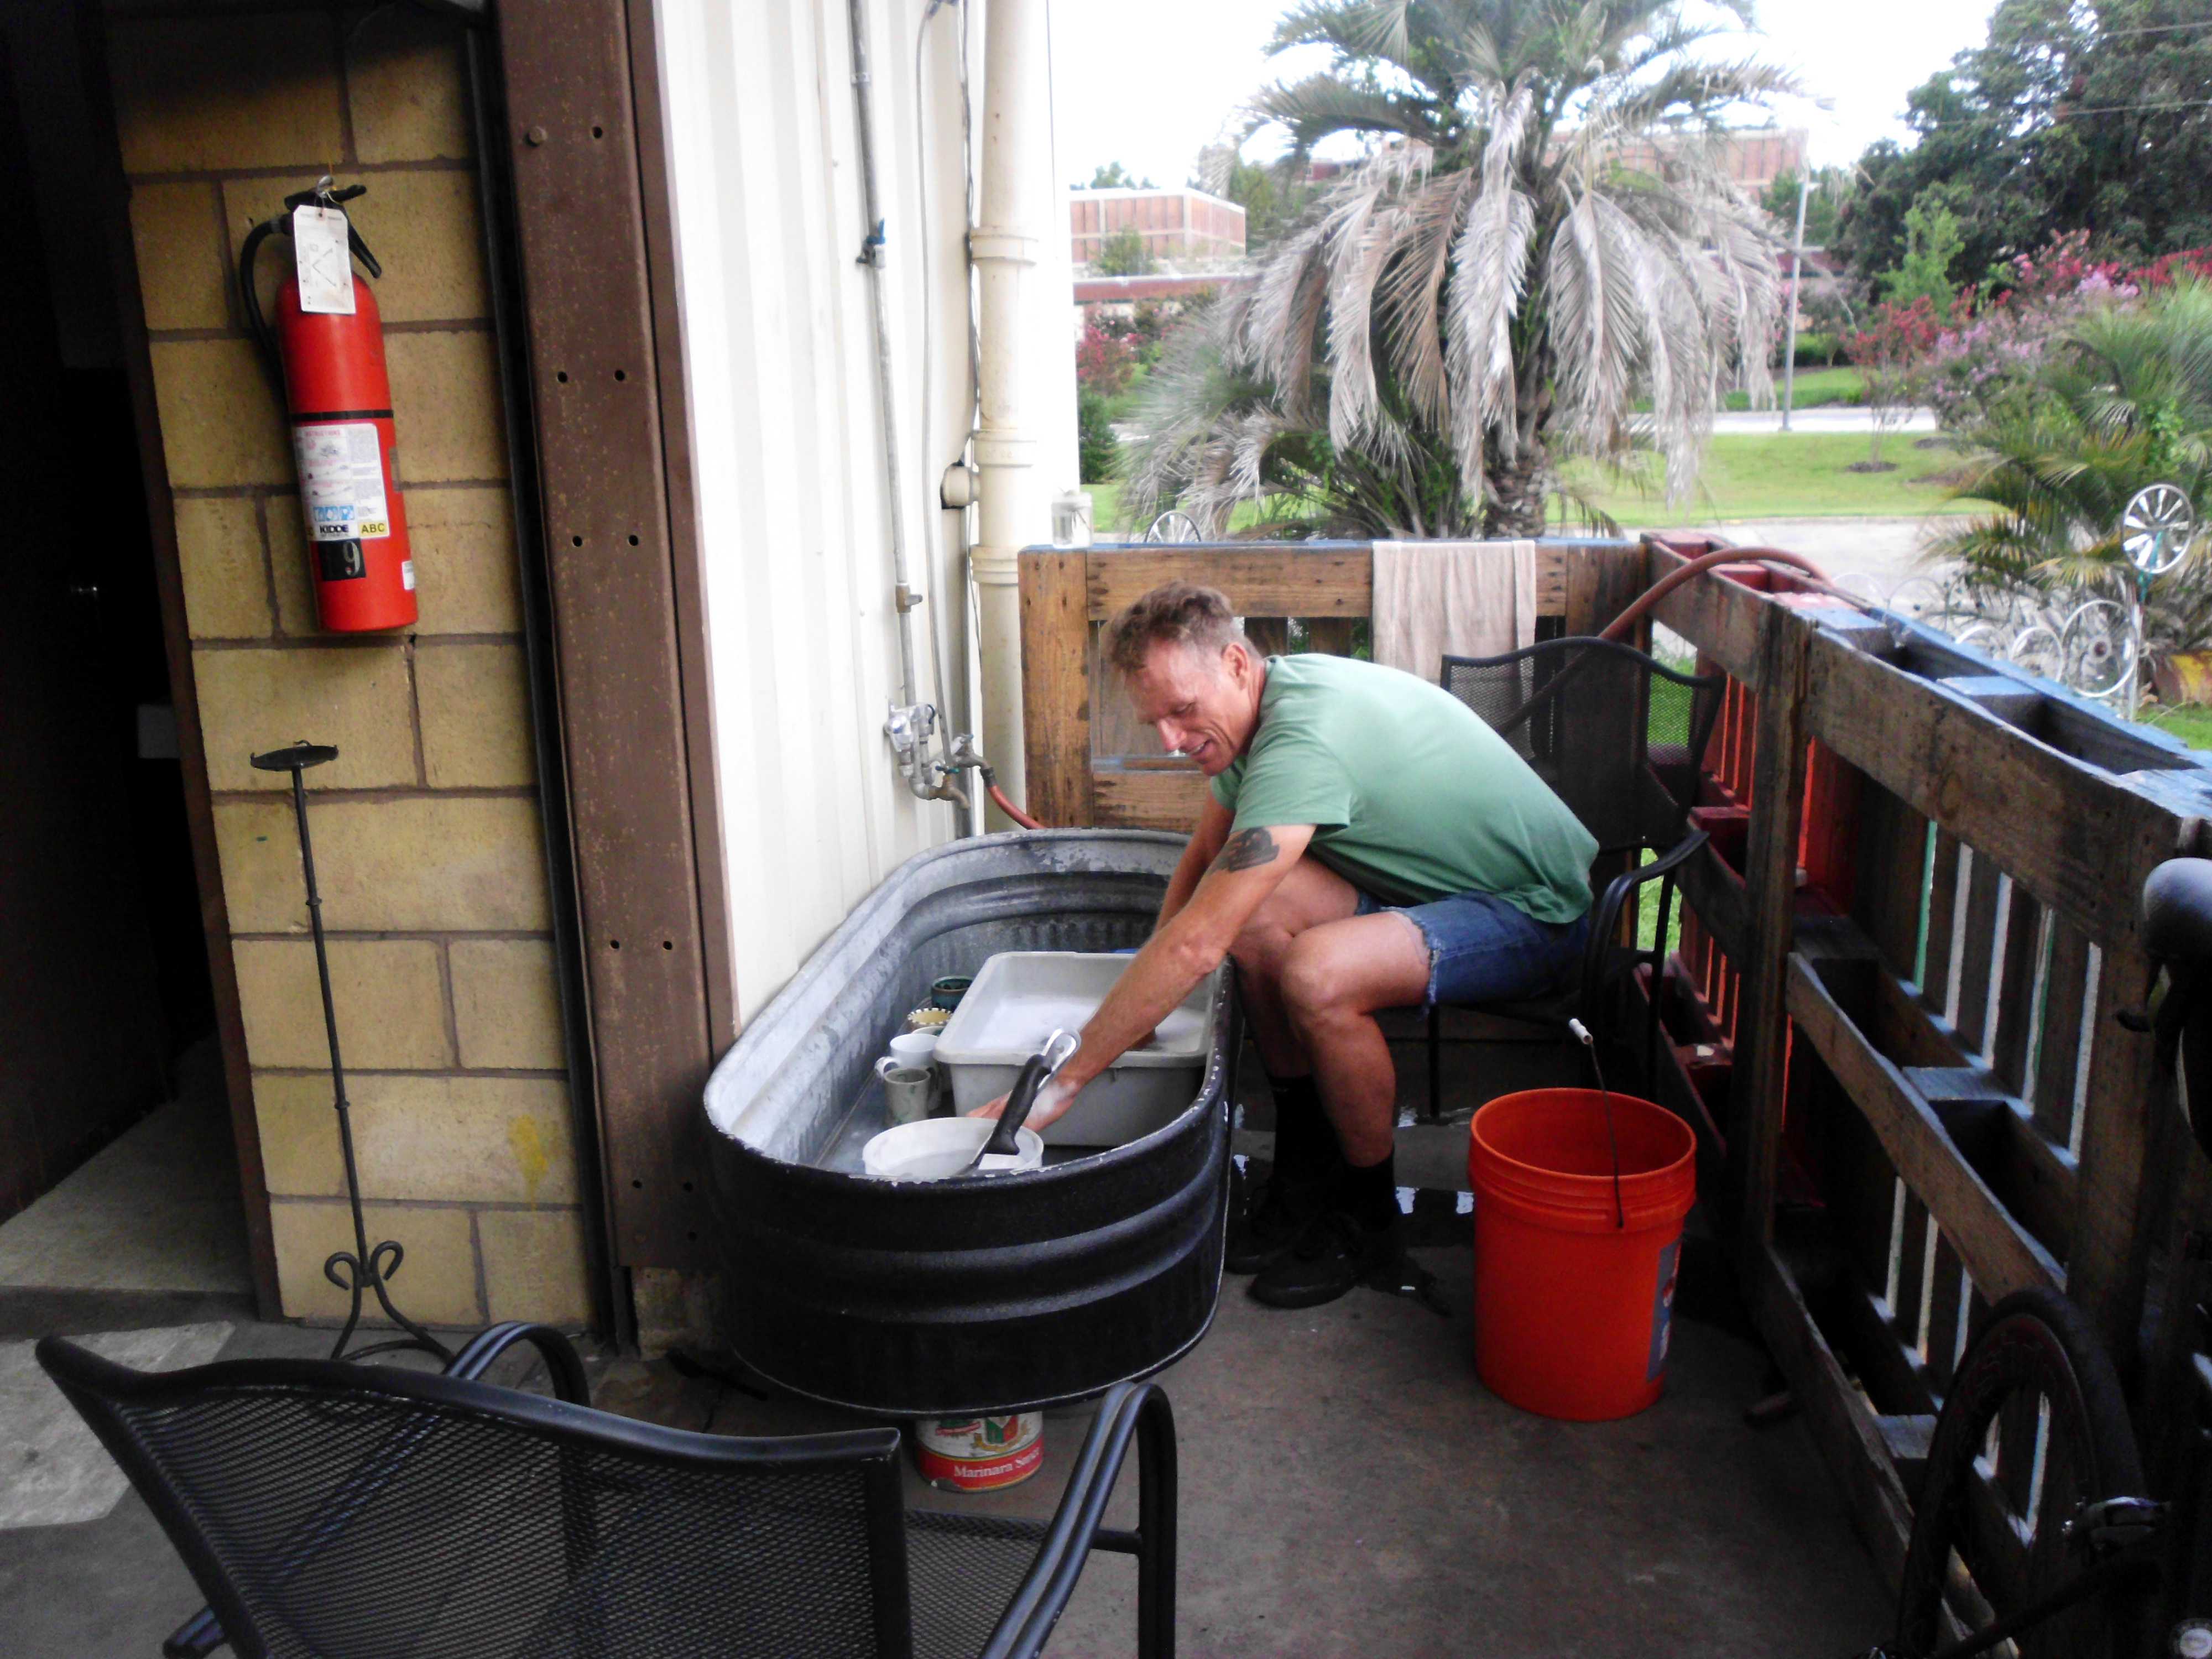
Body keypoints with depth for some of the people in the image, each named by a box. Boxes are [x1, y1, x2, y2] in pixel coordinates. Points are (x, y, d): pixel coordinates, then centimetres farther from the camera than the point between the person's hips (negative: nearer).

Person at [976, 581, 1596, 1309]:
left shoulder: (1304, 743, -31)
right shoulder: (1254, 709, -1)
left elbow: (1196, 947, -34)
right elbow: (1202, 859, 11)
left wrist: (1060, 1084, -29)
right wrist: (1143, 999, -2)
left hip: (1539, 914, -9)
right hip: (1440, 879, 9)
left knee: (1316, 975, -33)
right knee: (1253, 908, -14)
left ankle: (1370, 1225, -7)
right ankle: (1304, 1183, 1)